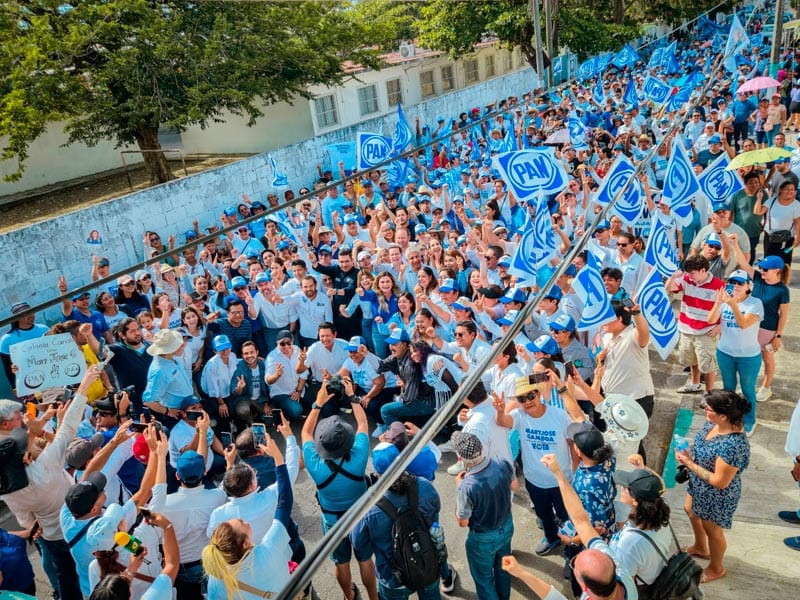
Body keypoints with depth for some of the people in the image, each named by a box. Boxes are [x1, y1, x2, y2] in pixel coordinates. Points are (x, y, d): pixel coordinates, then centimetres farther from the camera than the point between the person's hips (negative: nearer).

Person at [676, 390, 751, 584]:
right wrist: (688, 452, -11)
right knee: (691, 511, 31)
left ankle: (716, 569, 48)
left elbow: (720, 482, -32)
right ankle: (700, 547, 60)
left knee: (712, 530, 18)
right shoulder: (713, 423, -15)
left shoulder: (733, 445, -40)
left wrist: (689, 463, -27)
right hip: (698, 485, 8)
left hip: (716, 497, -8)